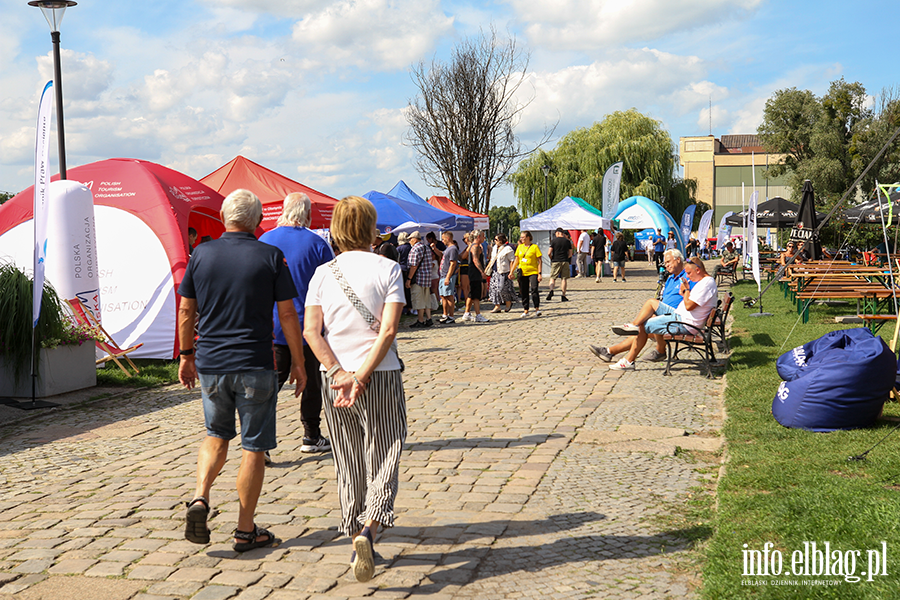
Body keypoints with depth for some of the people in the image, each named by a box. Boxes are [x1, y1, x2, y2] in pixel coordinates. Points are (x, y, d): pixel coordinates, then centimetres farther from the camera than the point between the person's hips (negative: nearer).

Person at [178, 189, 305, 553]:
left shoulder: (201, 255, 2)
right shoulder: (270, 257, -6)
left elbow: (186, 310, 6)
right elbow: (287, 314, -6)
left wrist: (186, 355, 17)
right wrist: (298, 363, 2)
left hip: (210, 365, 3)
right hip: (255, 366, -3)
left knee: (217, 435, 23)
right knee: (253, 447, 7)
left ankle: (200, 498, 2)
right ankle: (246, 531, 13)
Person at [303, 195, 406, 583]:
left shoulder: (323, 273, 3)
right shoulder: (387, 269, -5)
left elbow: (311, 331, -7)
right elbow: (388, 330, -16)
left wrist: (340, 373, -11)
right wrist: (361, 377, -17)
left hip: (334, 377, 3)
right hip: (381, 376, -3)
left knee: (348, 465, 14)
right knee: (383, 460, 5)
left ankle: (356, 539, 20)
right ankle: (368, 530, -17)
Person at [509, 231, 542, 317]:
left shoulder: (534, 247, -3)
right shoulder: (519, 247, 10)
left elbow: (539, 261, -5)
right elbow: (516, 260, 17)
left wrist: (539, 273, -12)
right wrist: (511, 272, 12)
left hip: (533, 272, -5)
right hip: (522, 273, 5)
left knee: (534, 289, -17)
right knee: (523, 292, 7)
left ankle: (537, 309, -9)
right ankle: (526, 310, 15)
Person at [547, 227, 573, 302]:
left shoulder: (554, 240, -3)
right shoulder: (567, 241, 5)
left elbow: (549, 253, -7)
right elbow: (570, 254, 7)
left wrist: (551, 259, 10)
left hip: (555, 262, -2)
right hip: (565, 262, 2)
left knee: (552, 278, 5)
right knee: (564, 279, 5)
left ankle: (551, 290, -22)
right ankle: (563, 296, 3)